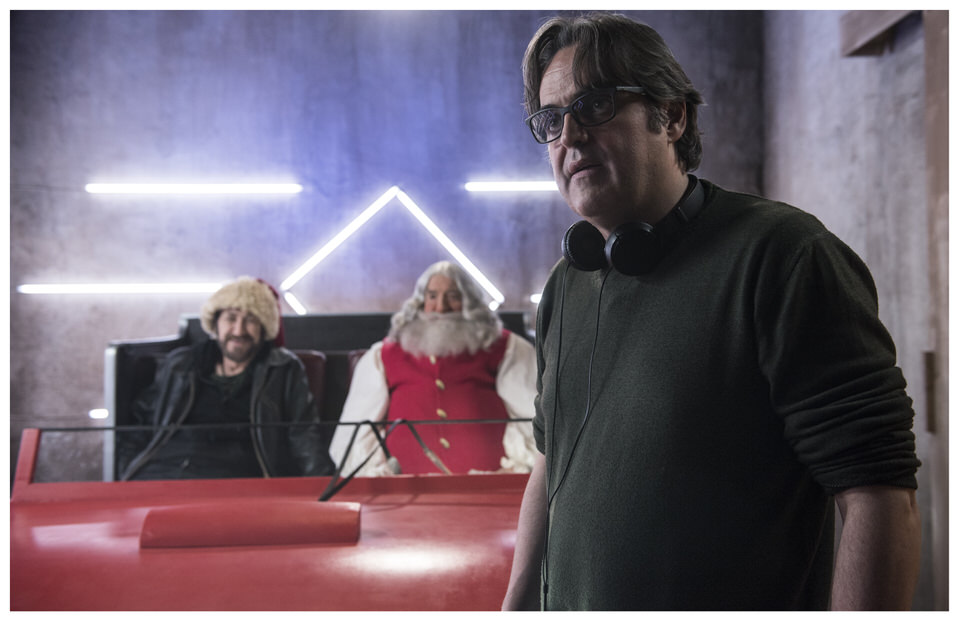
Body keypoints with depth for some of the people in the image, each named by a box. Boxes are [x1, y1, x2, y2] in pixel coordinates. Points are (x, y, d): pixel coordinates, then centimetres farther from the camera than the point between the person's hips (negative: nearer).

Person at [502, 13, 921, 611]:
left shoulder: (781, 254, -17)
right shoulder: (565, 285, 6)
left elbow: (879, 492, -21)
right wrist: (515, 604, 8)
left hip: (734, 604, -6)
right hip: (567, 603, 7)